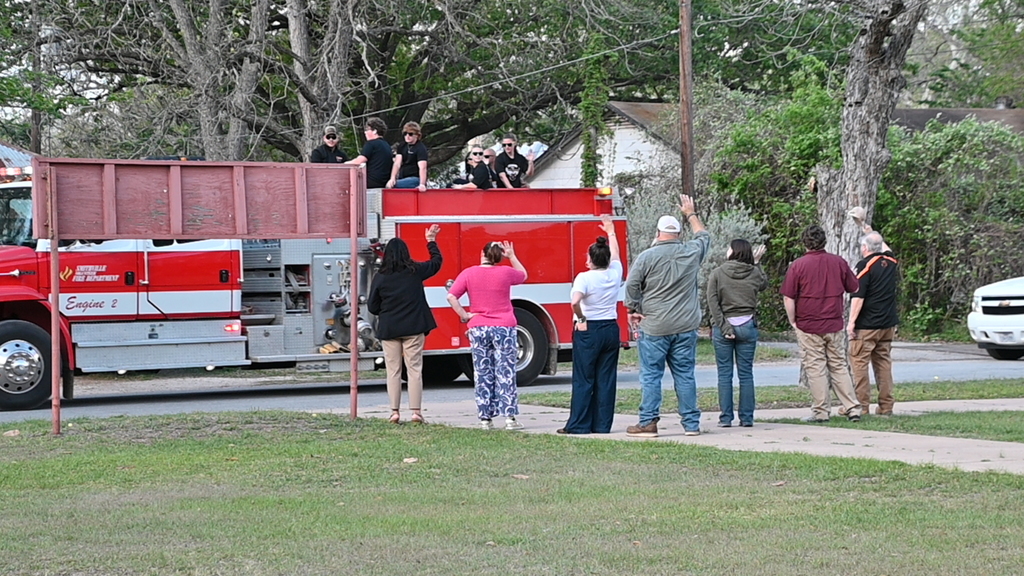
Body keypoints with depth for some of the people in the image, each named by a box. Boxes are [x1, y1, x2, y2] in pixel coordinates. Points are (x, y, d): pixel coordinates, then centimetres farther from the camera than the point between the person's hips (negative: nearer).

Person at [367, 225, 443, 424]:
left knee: (393, 371, 6)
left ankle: (395, 411, 4)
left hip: (389, 329, 0)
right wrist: (431, 241, 29)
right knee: (415, 369, 3)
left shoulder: (380, 278, -5)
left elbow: (372, 307, 0)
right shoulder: (415, 271, -3)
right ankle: (416, 410, -1)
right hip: (413, 327, 0)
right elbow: (436, 262, 16)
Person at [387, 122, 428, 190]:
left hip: (415, 179, -7)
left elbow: (422, 167, -21)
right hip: (402, 179, 7)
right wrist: (392, 179, -16)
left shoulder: (421, 148, -8)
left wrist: (422, 184, -35)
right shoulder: (401, 146, 12)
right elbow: (397, 164, 1)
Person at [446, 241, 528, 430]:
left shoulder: (469, 273, -1)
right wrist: (512, 256, 25)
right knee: (505, 372, -1)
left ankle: (485, 418, 6)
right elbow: (523, 275, 21)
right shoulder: (506, 273, -1)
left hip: (478, 329, 1)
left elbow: (451, 296, -9)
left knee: (482, 374, 6)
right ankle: (510, 417, -6)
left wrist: (464, 315, -3)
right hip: (504, 328, -1)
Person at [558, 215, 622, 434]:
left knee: (583, 379, 0)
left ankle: (579, 424, 1)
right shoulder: (615, 273, 2)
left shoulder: (585, 277, -13)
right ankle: (602, 424, 9)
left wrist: (581, 319, -13)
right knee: (606, 379, 8)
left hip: (588, 331, -5)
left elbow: (575, 301, -30)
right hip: (611, 330, 5)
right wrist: (610, 232, 39)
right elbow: (615, 253, 23)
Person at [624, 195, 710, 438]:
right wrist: (691, 214, 39)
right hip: (686, 327, 4)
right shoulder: (692, 253, 3)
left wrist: (633, 311, 9)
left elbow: (631, 287, -6)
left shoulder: (647, 257, -8)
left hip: (654, 327, -3)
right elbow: (704, 236, 25)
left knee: (651, 375, 1)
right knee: (685, 374, 8)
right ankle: (691, 423, 9)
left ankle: (648, 422, 0)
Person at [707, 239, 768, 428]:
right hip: (747, 326, 2)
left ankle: (726, 418, 1)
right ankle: (747, 418, 7)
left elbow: (713, 303, -10)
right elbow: (764, 284, 25)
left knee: (724, 373, 2)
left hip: (723, 326, -2)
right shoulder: (754, 274, 2)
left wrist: (723, 327, -10)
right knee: (746, 373, 7)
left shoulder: (717, 274, -3)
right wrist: (757, 263, 29)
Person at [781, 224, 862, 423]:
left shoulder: (798, 265, -9)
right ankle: (852, 408, 9)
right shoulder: (838, 262, 1)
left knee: (815, 369, 2)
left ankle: (820, 412, 3)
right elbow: (854, 288, 13)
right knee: (839, 366, 12)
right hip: (835, 325, 3)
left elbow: (788, 298, -10)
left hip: (808, 326, -3)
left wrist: (793, 322, 1)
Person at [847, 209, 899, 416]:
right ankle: (886, 406, 8)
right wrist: (864, 226, 40)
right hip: (888, 324, 7)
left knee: (859, 362, -4)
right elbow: (883, 245, 32)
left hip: (867, 325, -7)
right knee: (883, 363, 10)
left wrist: (851, 321, -13)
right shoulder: (890, 261, 10)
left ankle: (861, 405, -9)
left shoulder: (865, 265, -11)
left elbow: (858, 296, -16)